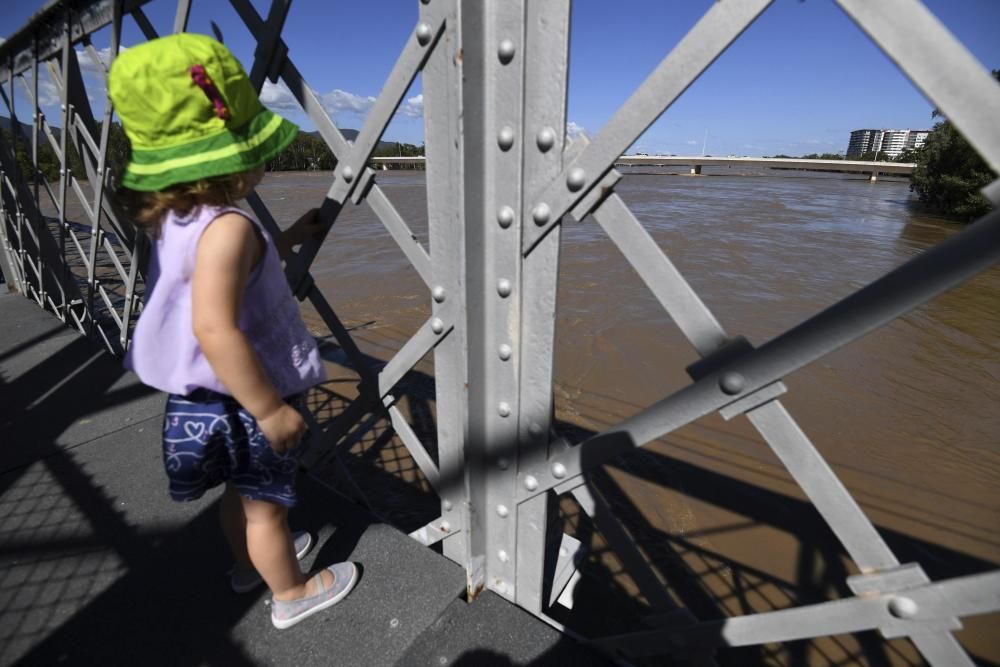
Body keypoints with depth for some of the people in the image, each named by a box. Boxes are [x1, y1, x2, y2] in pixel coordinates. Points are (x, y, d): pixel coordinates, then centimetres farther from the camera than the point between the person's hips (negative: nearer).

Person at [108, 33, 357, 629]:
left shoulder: (175, 219, 3)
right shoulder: (227, 226, -28)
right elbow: (215, 330, -36)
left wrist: (290, 237, 18)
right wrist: (270, 408, -29)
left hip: (208, 398, 9)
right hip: (243, 402, -9)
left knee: (241, 492, 29)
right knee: (267, 506, 13)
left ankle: (251, 560, 55)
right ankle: (291, 594, 38)